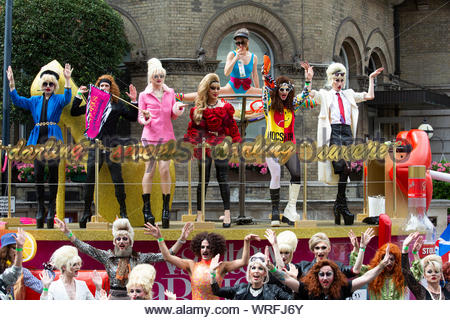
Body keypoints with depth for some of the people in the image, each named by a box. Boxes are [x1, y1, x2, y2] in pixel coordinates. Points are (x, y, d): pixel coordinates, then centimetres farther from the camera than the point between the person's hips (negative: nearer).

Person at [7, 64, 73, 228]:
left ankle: (52, 207, 4)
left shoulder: (58, 99, 6)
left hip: (53, 138, -3)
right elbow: (17, 100, 8)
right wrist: (11, 82, -1)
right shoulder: (35, 101, 17)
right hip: (38, 138, 3)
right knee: (38, 173, 0)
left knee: (53, 173, -2)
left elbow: (67, 99, -16)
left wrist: (67, 80, -28)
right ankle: (40, 207, 7)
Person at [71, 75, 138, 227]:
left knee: (117, 178, -4)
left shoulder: (118, 104, 11)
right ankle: (87, 211, 7)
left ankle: (123, 211, 4)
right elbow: (74, 112, 14)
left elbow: (132, 117, 13)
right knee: (89, 178, -1)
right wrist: (79, 96, 7)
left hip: (112, 143, -1)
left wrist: (134, 101, 2)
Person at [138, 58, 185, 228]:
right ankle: (146, 207, 2)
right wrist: (145, 118, -16)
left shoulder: (170, 93, 13)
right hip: (150, 136, -2)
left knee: (165, 170, -7)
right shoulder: (144, 95, 5)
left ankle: (166, 207, 0)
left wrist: (178, 110, -2)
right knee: (149, 170, -5)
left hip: (166, 136, 2)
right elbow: (140, 118, 6)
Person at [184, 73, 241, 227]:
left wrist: (236, 144, 0)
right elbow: (192, 128, 8)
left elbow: (232, 127, 6)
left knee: (222, 177, 0)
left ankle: (227, 212, 5)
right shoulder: (198, 109, 4)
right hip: (204, 144, 0)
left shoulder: (225, 107, 4)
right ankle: (199, 213, 10)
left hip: (221, 145, 0)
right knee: (203, 179, 4)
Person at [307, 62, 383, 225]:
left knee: (345, 168, -5)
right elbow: (309, 93, 0)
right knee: (343, 167, -19)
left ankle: (339, 204, 3)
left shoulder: (349, 95, 26)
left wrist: (371, 78, 21)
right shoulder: (325, 95, 16)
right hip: (333, 131, -4)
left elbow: (370, 96, 21)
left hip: (347, 132, 4)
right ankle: (342, 204, -14)